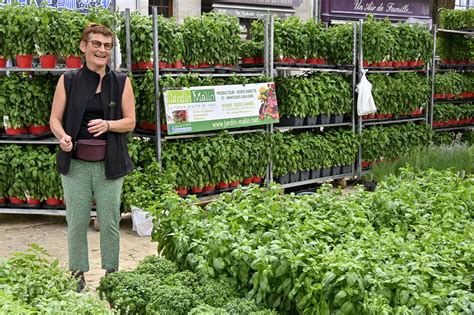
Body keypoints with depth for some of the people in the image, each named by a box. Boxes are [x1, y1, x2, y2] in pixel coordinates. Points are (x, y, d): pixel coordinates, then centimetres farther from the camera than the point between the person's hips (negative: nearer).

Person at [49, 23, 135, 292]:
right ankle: (78, 275, 19)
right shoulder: (68, 80, 4)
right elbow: (55, 119, 5)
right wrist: (63, 137, -17)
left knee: (110, 222, 3)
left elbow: (130, 122, 4)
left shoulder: (121, 82, 4)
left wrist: (107, 124, -15)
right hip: (75, 163, 0)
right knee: (77, 222, 4)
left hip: (109, 163, 0)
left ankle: (112, 275, 18)